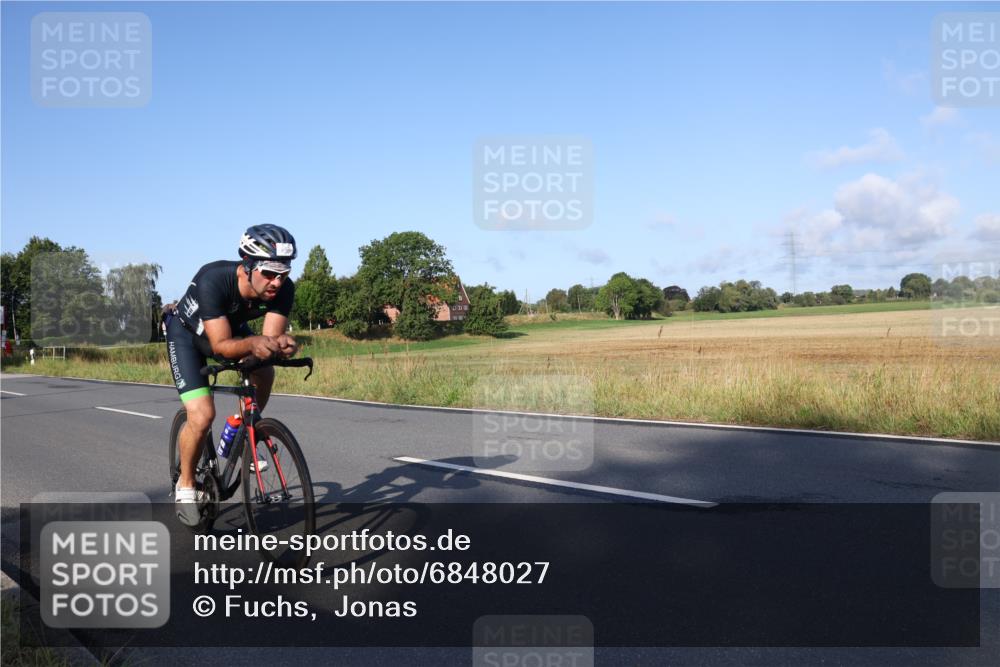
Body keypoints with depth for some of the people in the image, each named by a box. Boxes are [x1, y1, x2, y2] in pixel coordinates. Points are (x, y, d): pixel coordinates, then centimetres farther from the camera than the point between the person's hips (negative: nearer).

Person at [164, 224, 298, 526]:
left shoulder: (283, 289, -28)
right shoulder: (213, 280, -40)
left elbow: (270, 336, -29)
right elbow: (221, 345, -40)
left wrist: (280, 344, -52)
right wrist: (253, 343, -59)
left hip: (232, 326, 5)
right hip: (187, 332, -5)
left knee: (264, 374, -21)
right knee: (202, 416, -19)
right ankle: (185, 486, 6)